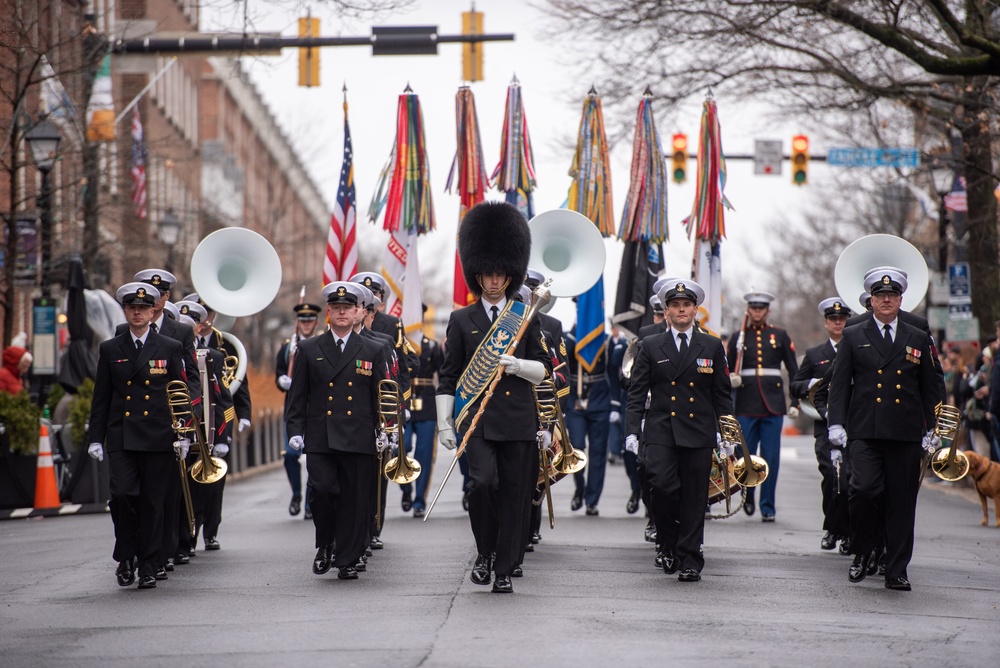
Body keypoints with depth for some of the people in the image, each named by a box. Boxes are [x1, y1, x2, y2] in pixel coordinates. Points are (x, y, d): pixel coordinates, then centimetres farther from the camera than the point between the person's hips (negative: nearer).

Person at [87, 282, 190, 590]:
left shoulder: (171, 349, 7)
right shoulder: (110, 350, 10)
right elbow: (101, 398, 11)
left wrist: (183, 435, -1)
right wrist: (96, 438, 5)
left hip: (158, 438, -1)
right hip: (121, 438, 1)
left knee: (152, 503, 1)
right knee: (122, 495, -13)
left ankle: (148, 566, 10)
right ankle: (126, 558, 6)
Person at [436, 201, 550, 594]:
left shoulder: (525, 317, 9)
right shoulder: (462, 320, 7)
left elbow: (542, 371, 7)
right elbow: (448, 376, 6)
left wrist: (517, 365, -13)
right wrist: (444, 422, 0)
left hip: (518, 419, 1)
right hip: (477, 418, -1)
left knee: (514, 495, 1)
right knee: (483, 481, -20)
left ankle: (504, 571, 10)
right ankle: (484, 554, 2)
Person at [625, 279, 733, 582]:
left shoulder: (712, 347, 9)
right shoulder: (650, 347, 7)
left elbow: (723, 395, 11)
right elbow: (637, 392, 6)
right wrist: (632, 430, -5)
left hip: (698, 433, 1)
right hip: (660, 432, -1)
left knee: (694, 498, 0)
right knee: (662, 486, -18)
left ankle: (690, 560, 7)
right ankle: (669, 543, 4)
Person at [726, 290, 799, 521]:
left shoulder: (779, 336, 8)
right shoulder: (738, 338, 9)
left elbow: (794, 370, 10)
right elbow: (728, 373, 13)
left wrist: (795, 403, 4)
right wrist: (731, 379, -10)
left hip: (773, 406, 0)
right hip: (746, 406, 0)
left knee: (771, 459, -3)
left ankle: (768, 508, 4)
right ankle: (748, 496, 24)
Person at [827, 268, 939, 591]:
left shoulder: (918, 340, 14)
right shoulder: (853, 337, 10)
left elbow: (929, 390, 16)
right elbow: (840, 384, 7)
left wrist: (931, 430, 8)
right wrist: (836, 423, -3)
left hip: (906, 434, 2)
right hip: (864, 431, -1)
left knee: (901, 502, 0)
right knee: (864, 489, -18)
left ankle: (896, 571, 7)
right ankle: (862, 553, 4)